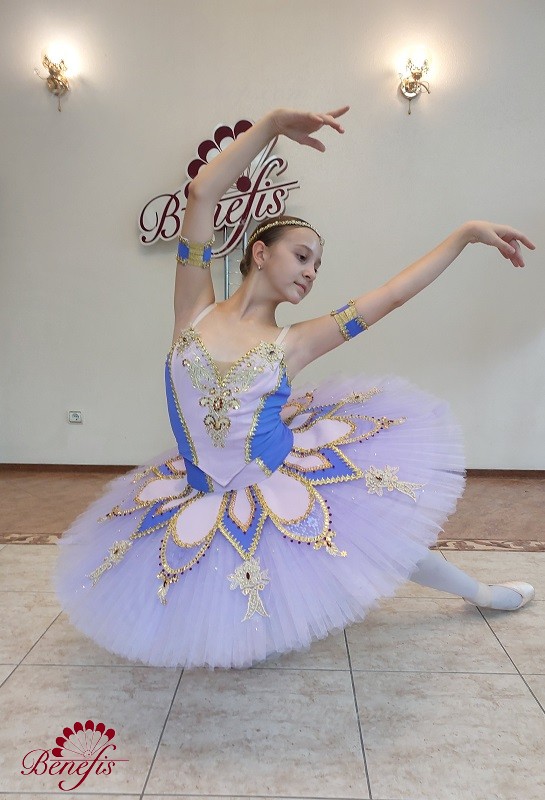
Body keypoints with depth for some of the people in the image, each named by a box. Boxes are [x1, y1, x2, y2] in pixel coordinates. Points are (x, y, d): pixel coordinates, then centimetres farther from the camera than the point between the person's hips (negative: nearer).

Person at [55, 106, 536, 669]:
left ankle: (483, 593, 37)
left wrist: (466, 233, -3)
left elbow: (391, 295, -5)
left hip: (283, 486, 1)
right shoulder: (194, 311, -7)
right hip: (205, 499, 0)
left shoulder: (293, 343, -6)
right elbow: (202, 193, -15)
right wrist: (273, 124, -19)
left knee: (384, 536, 9)